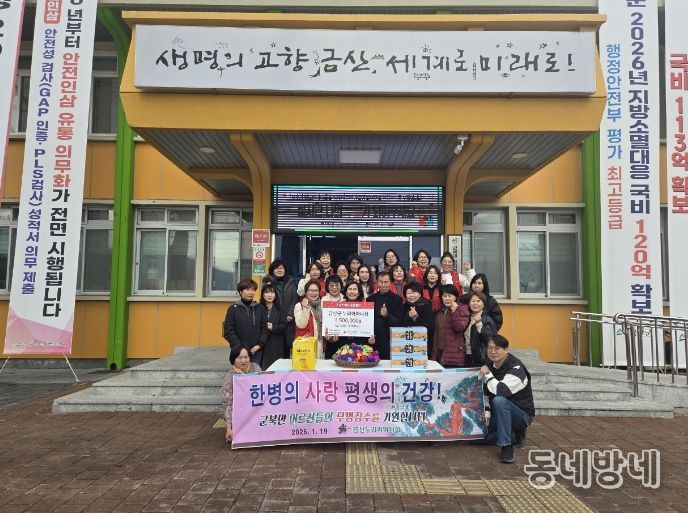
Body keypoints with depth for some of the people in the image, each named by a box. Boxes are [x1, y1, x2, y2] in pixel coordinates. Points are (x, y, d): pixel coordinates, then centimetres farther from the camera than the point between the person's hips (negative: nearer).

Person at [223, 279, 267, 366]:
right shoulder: (233, 309, 1)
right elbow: (228, 331, -3)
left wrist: (260, 344, -6)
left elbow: (265, 328, 6)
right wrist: (239, 346, -10)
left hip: (257, 351, 2)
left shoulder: (260, 308, 8)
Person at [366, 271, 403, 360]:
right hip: (373, 342, 2)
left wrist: (387, 315, -22)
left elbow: (398, 322, -4)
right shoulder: (370, 299, 10)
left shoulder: (397, 299, 1)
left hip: (390, 342, -2)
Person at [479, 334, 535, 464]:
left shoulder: (516, 368, -21)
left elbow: (501, 391, -35)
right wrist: (487, 413, -4)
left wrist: (487, 374, -23)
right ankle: (514, 435, 17)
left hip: (522, 414, -8)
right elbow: (486, 392, 7)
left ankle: (507, 446, -24)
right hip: (500, 414, 8)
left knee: (499, 400, -36)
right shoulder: (489, 365, 1)